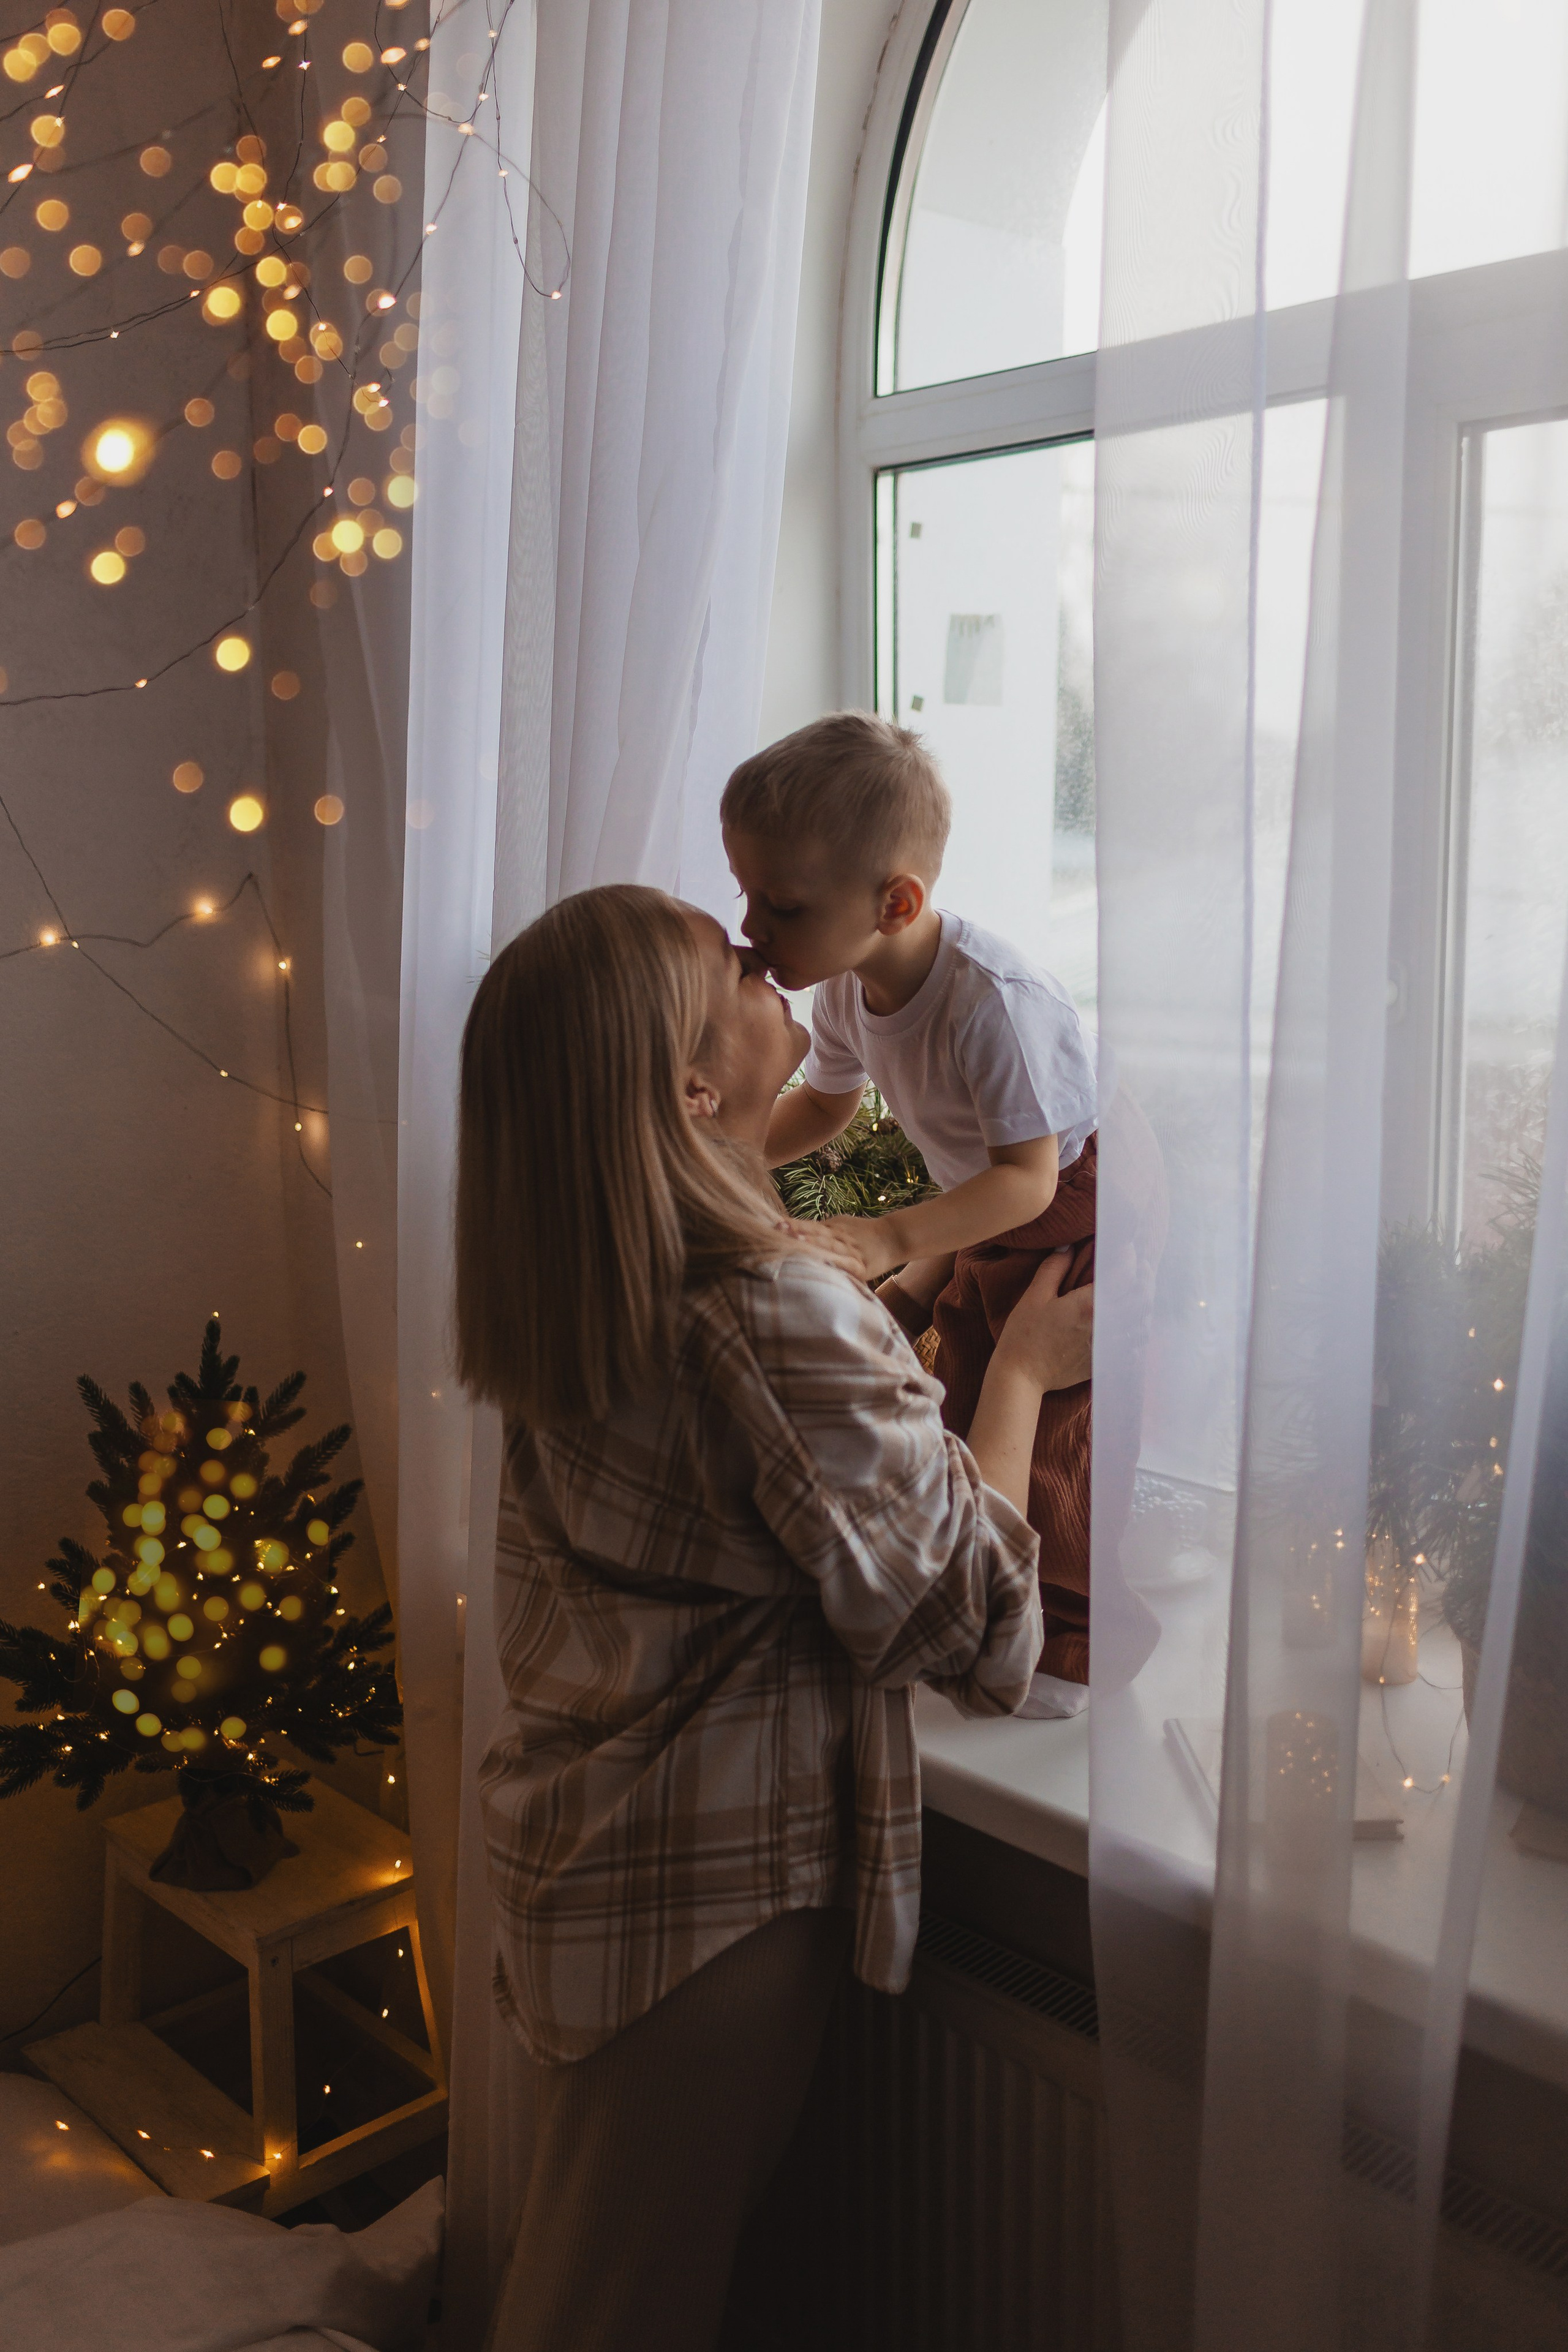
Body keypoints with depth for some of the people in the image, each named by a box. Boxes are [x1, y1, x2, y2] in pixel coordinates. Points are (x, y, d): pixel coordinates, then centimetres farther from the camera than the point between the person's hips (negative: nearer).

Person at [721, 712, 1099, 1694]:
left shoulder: (992, 1002, -39)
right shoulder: (846, 985, -14)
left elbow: (1027, 1178, -36)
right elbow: (825, 1105, 6)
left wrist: (890, 1237, -46)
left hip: (1080, 1214, -8)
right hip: (983, 1217, 8)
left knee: (1053, 1426, -3)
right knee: (967, 1394, 16)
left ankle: (1064, 1648, 16)